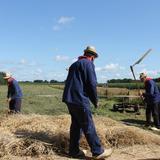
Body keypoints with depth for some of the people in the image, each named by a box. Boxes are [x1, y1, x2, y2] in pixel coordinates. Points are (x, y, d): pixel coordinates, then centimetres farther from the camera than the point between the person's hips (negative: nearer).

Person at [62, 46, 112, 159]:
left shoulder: (74, 64, 20)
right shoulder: (88, 64, -5)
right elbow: (92, 84, -13)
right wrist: (95, 101, -2)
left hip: (69, 98, 9)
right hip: (80, 99, -8)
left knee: (76, 124, 14)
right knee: (88, 126, -2)